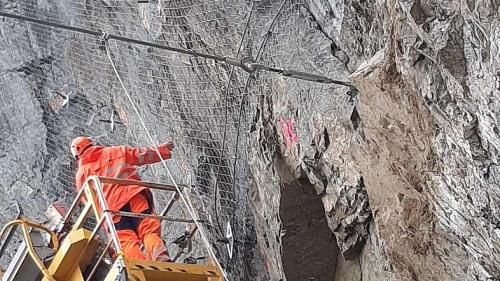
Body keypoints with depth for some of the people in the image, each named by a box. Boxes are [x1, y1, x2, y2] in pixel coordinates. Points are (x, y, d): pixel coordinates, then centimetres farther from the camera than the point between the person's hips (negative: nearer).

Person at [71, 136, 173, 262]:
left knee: (127, 241, -5)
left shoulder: (81, 173, 23)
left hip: (110, 208, 0)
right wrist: (162, 149, 38)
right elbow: (141, 155, 25)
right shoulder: (115, 151, 24)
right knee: (149, 230, -8)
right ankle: (162, 258, -33)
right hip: (134, 194, 0)